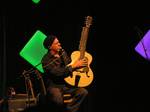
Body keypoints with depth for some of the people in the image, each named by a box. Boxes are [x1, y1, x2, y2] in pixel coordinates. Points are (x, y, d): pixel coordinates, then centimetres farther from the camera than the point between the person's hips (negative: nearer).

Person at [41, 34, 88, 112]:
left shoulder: (63, 53, 9)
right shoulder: (46, 60, -12)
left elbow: (70, 63, 25)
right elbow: (58, 73, -22)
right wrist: (74, 66, -19)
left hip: (66, 83, 6)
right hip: (53, 86, -6)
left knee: (83, 91, -18)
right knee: (58, 100, -37)